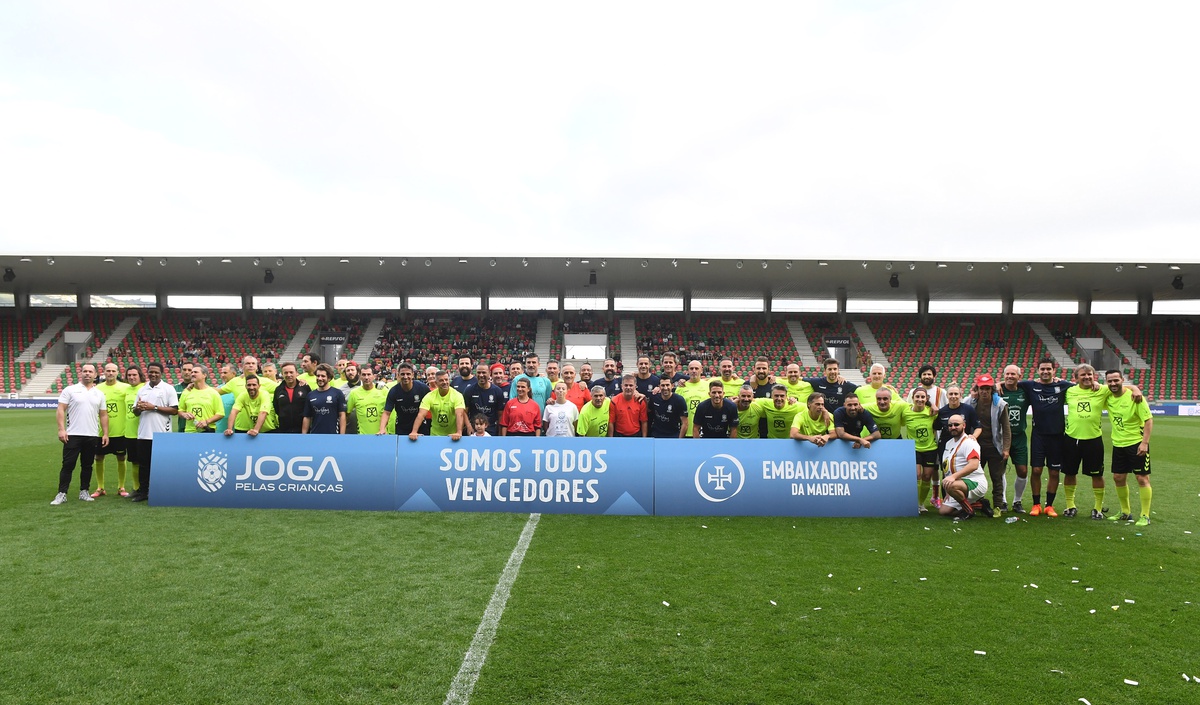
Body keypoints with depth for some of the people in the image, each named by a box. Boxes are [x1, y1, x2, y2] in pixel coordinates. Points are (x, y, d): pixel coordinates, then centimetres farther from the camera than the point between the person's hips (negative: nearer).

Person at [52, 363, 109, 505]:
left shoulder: (99, 394, 12)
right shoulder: (70, 390, 1)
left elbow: (103, 415, 13)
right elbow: (60, 410, -4)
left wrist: (105, 433, 7)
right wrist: (61, 429, -13)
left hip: (92, 436, 3)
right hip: (73, 435, -3)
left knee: (87, 465, 9)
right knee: (68, 465, -1)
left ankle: (84, 492, 18)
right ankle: (62, 493, 6)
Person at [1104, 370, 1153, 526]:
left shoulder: (1134, 396, -16)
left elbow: (1149, 419, -15)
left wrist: (1145, 442, -21)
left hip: (1137, 443, -6)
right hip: (1118, 444, 6)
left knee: (1142, 478, -1)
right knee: (1118, 478, 11)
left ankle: (1145, 516, 7)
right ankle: (1126, 512, 26)